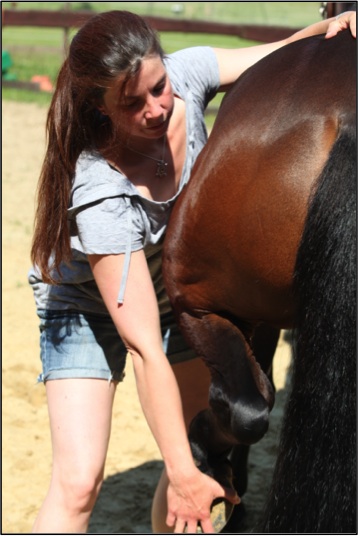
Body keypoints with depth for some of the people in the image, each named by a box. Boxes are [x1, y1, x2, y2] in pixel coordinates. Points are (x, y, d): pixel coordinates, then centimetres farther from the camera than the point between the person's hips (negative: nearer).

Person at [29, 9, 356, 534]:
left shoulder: (186, 75, -27)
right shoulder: (101, 196, -40)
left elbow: (278, 56, -7)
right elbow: (145, 349, -38)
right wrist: (184, 475, -36)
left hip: (180, 289, 6)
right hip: (89, 307, -6)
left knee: (202, 449, 6)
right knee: (78, 481, -16)